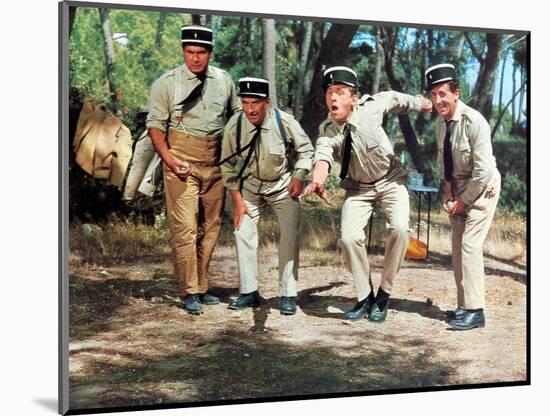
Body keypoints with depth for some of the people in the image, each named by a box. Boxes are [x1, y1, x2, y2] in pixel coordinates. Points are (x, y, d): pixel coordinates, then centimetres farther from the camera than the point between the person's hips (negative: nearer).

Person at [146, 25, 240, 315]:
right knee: (185, 228, -9)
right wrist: (169, 160, -16)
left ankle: (202, 288, 19)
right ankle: (190, 293, -2)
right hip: (182, 162, -4)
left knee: (210, 227, 8)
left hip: (215, 163, 4)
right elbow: (155, 126, -4)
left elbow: (239, 115, 19)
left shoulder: (224, 81, 7)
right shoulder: (167, 83, -4)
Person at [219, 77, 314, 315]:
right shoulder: (234, 126, -19)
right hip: (250, 186, 2)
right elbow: (228, 164, -6)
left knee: (290, 237, -8)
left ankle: (288, 295, 3)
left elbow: (305, 149, -4)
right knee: (243, 232, -4)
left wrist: (299, 176, -16)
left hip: (283, 186, -2)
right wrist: (237, 198, -8)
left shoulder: (285, 122, -23)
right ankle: (249, 293, 8)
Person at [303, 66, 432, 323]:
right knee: (349, 237, -16)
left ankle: (384, 295, -8)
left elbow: (393, 98, 0)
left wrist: (419, 104, 19)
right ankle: (365, 297, 6)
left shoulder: (370, 108, -21)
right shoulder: (327, 132, -21)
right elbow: (322, 157, -41)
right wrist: (318, 179, -64)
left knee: (399, 228, -23)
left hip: (390, 180, -1)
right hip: (358, 187, 1)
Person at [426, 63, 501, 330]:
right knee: (458, 246, 8)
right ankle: (464, 306, 17)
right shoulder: (440, 122, -1)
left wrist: (463, 201, -17)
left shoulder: (474, 121, -24)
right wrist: (448, 192, -2)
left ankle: (475, 311, -10)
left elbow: (484, 171, -25)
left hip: (481, 187, -8)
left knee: (470, 245, -14)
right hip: (459, 188, 8)